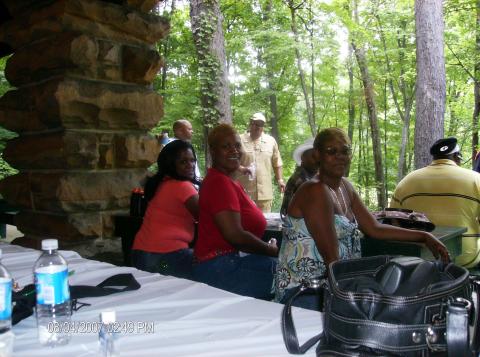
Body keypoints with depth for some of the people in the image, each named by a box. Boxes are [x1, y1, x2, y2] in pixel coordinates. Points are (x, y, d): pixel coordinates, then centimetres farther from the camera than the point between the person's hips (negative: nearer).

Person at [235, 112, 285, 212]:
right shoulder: (240, 140, -1)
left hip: (265, 191, 3)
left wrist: (280, 179, 8)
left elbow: (277, 163, 14)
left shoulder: (271, 141, 9)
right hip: (244, 190, -2)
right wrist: (241, 169, -19)